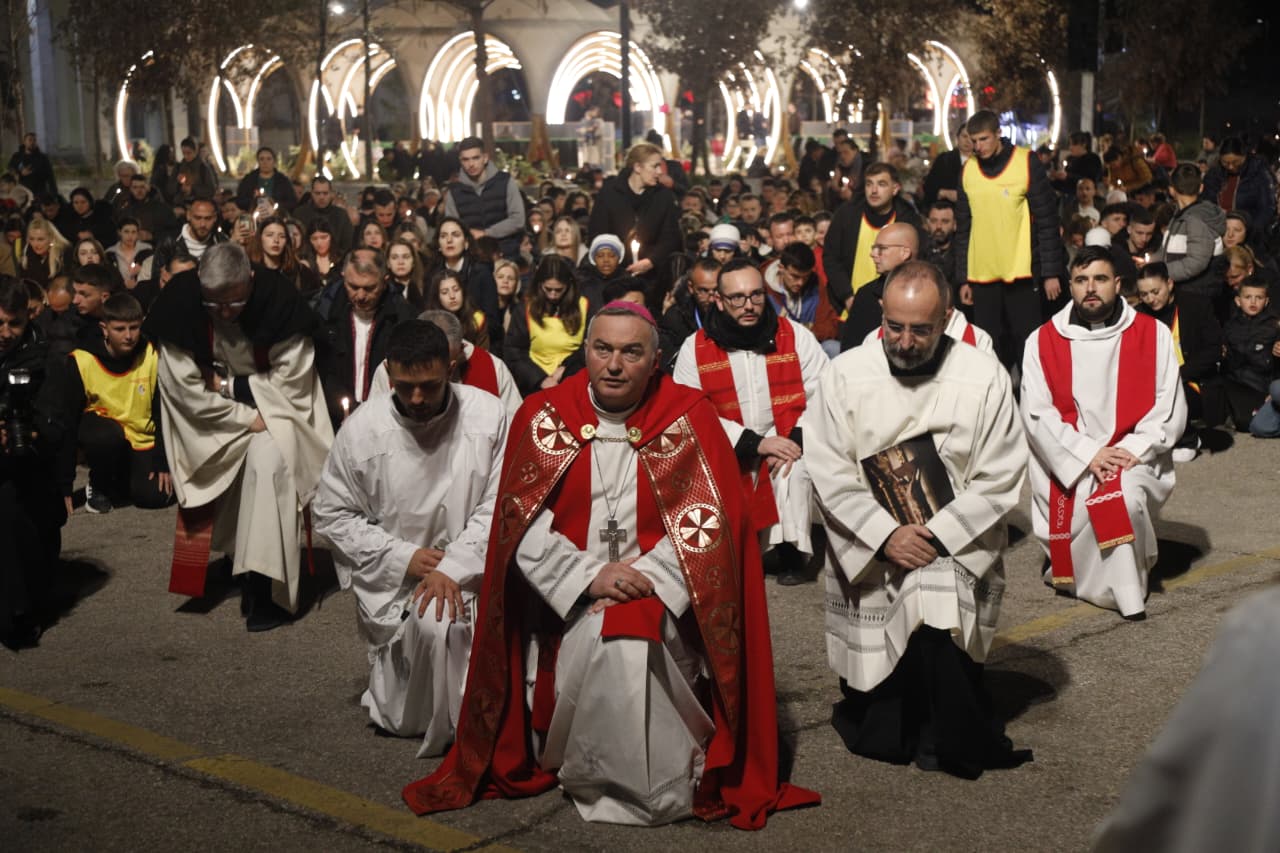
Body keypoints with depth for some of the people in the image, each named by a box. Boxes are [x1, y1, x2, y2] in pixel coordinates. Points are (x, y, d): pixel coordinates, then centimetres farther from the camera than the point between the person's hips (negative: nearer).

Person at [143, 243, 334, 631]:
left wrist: (228, 386, -17)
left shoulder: (278, 297, -26)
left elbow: (292, 381, -19)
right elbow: (186, 390, -18)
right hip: (211, 411, 3)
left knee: (268, 466, -24)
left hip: (272, 404, -3)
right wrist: (246, 418, -19)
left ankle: (268, 586, -20)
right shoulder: (180, 300, -23)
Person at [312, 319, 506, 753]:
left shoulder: (487, 415, -8)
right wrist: (403, 557, -10)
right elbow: (331, 514, 1)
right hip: (392, 582, -1)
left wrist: (454, 567, -21)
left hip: (469, 572, 1)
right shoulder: (361, 428, -6)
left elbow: (498, 505, -9)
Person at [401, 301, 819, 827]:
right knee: (589, 646, -27)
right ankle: (579, 773, 3)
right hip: (568, 596, 2)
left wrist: (646, 580, -17)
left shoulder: (689, 417, -2)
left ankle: (657, 789, -9)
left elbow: (710, 519, -8)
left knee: (636, 647, -30)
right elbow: (522, 521, -4)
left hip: (661, 596, -2)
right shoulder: (543, 416, 1)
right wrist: (589, 576, -15)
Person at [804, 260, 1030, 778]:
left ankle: (956, 744, -4)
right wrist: (885, 535, -15)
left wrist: (937, 536, -14)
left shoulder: (984, 377, -4)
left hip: (957, 552, 0)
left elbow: (1001, 477, -5)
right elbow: (829, 473, -5)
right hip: (868, 557, 1)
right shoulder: (845, 375, -2)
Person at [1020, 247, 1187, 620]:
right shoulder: (1043, 341, 3)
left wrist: (1133, 450, -15)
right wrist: (1087, 453, -16)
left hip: (1135, 462, -1)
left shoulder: (1154, 335, 3)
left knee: (1124, 495, -30)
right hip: (1067, 465, 1)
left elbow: (1171, 409, 0)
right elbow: (1037, 414, -5)